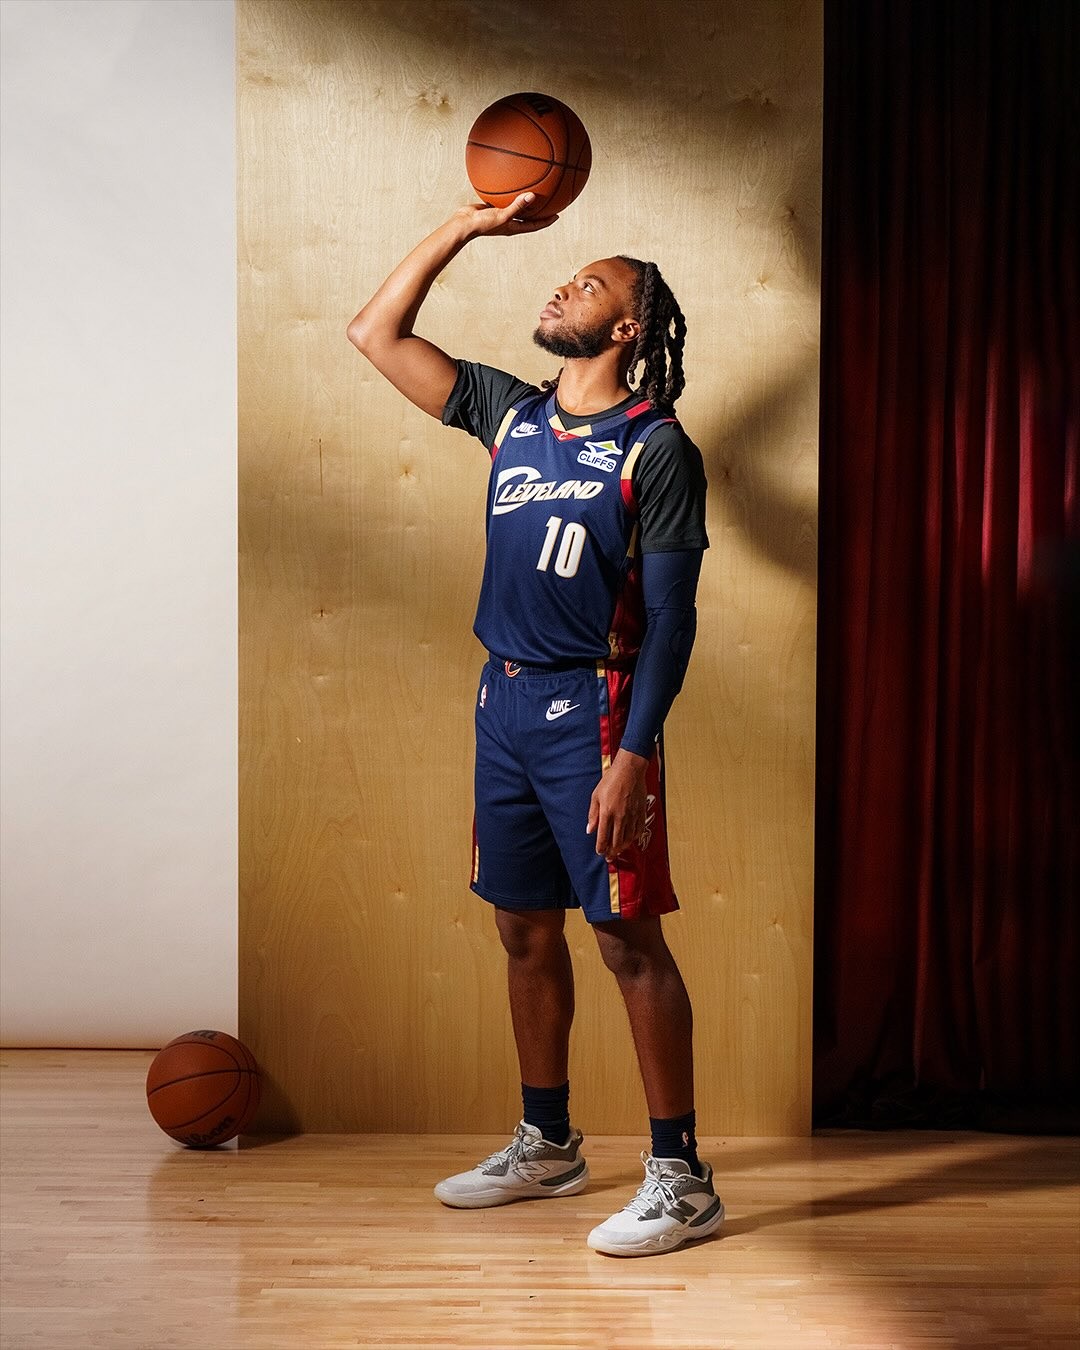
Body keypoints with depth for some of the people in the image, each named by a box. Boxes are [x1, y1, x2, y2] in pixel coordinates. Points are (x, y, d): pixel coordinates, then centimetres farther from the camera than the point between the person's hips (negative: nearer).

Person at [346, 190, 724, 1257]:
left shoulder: (656, 449, -8)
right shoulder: (511, 415, 10)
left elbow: (669, 617, -12)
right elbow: (377, 334, 14)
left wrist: (631, 756, -19)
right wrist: (469, 225, 9)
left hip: (591, 711, -6)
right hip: (504, 699, 7)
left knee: (627, 938, -4)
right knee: (526, 930, 13)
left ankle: (680, 1176, 5)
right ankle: (547, 1145, 28)